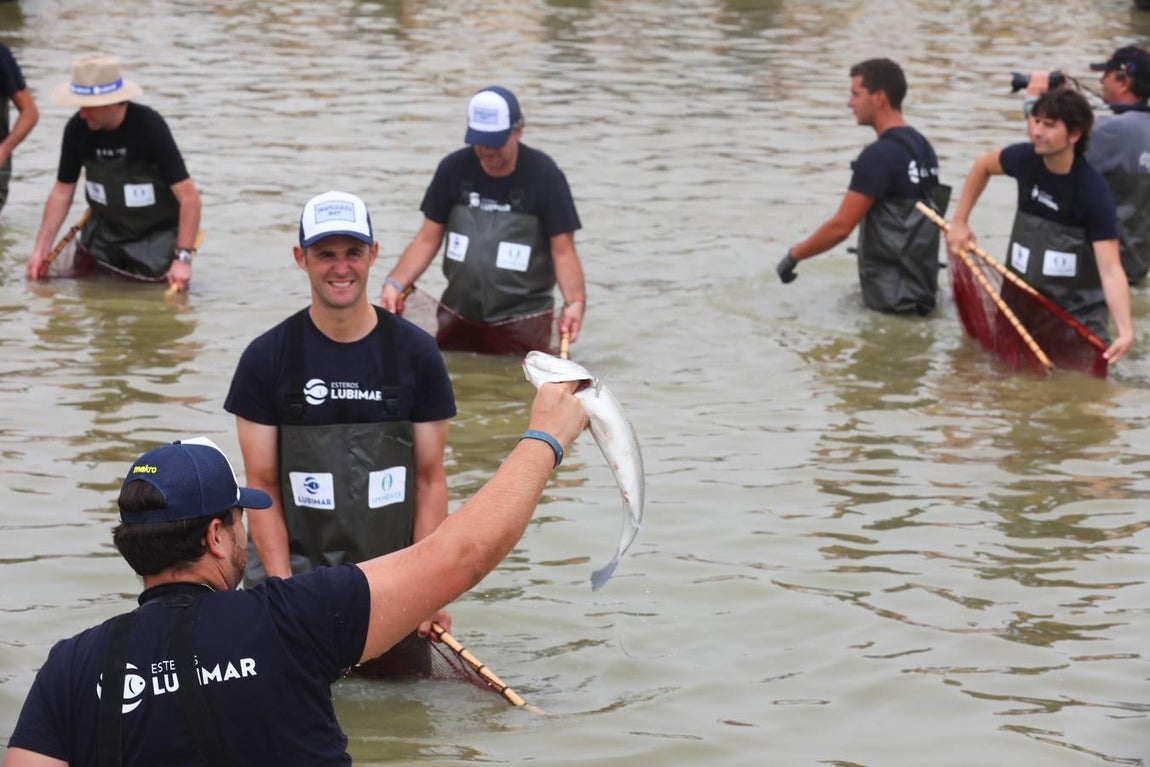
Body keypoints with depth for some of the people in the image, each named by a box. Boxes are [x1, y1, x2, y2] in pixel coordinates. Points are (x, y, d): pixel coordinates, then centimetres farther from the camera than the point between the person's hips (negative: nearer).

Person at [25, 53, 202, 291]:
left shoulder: (149, 126, -25)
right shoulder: (77, 129, -12)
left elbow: (189, 197, -26)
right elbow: (62, 191, 0)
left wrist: (183, 259, -30)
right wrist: (40, 250, -5)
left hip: (157, 234, -4)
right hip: (105, 232, 4)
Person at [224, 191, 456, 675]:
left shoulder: (415, 354, 1)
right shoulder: (267, 358, -2)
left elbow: (430, 480, 2)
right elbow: (263, 486, -2)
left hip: (389, 567, 1)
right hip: (294, 563, -1)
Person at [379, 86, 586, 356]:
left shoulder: (544, 176, -8)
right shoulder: (453, 169, 1)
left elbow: (563, 250, -8)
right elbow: (428, 239, 4)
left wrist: (575, 301, -25)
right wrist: (395, 284, -10)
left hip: (522, 321, -3)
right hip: (457, 317, 3)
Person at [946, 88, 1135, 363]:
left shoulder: (1094, 193, -24)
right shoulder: (1026, 159, -10)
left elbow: (1110, 270, -28)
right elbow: (983, 166, 14)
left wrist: (1126, 331, -40)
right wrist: (959, 222, 10)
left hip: (1078, 313, -5)